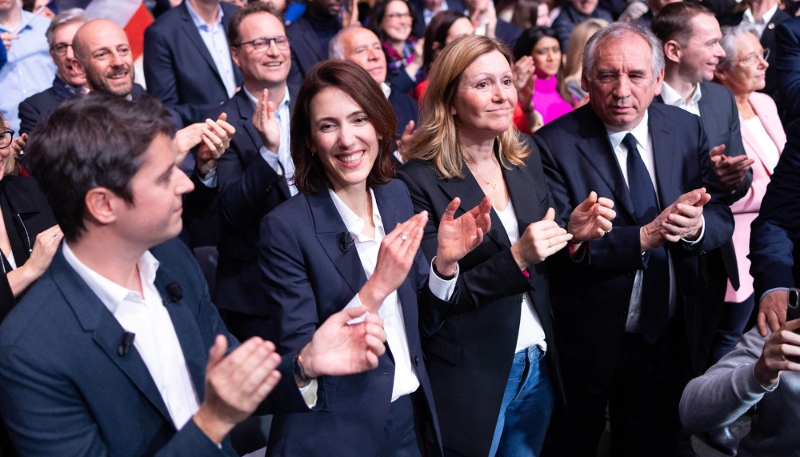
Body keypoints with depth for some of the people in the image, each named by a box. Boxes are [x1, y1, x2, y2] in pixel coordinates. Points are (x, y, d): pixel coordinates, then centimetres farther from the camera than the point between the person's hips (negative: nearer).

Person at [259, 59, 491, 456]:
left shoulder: (396, 197, -1)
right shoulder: (286, 227, -18)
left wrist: (446, 260, -12)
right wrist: (377, 288, -28)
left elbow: (420, 320, 6)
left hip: (409, 417, 5)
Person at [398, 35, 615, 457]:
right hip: (470, 378, -6)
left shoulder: (525, 158, 2)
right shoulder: (420, 180, -17)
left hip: (538, 365, 6)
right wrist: (516, 259, -26)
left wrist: (573, 233, -9)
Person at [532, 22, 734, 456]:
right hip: (587, 343, -4)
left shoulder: (687, 130, -1)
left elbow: (722, 217, -2)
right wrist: (645, 237, -30)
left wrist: (696, 226, -25)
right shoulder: (553, 144, -15)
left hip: (671, 337, 4)